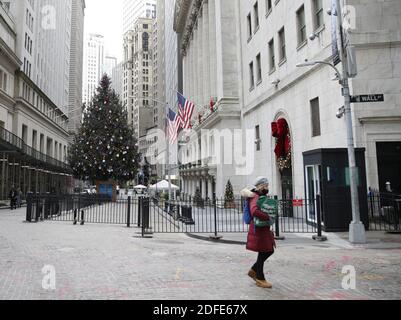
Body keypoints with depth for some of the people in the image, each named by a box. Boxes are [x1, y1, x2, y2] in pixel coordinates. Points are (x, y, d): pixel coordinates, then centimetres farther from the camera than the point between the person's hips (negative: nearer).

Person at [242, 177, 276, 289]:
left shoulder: (261, 197, 12)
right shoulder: (255, 198, -20)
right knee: (262, 254, 1)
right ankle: (260, 279, 17)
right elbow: (254, 211, -40)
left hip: (264, 229, 10)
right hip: (258, 230, -10)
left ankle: (253, 271, 28)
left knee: (270, 251, 17)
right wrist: (268, 217, -29)